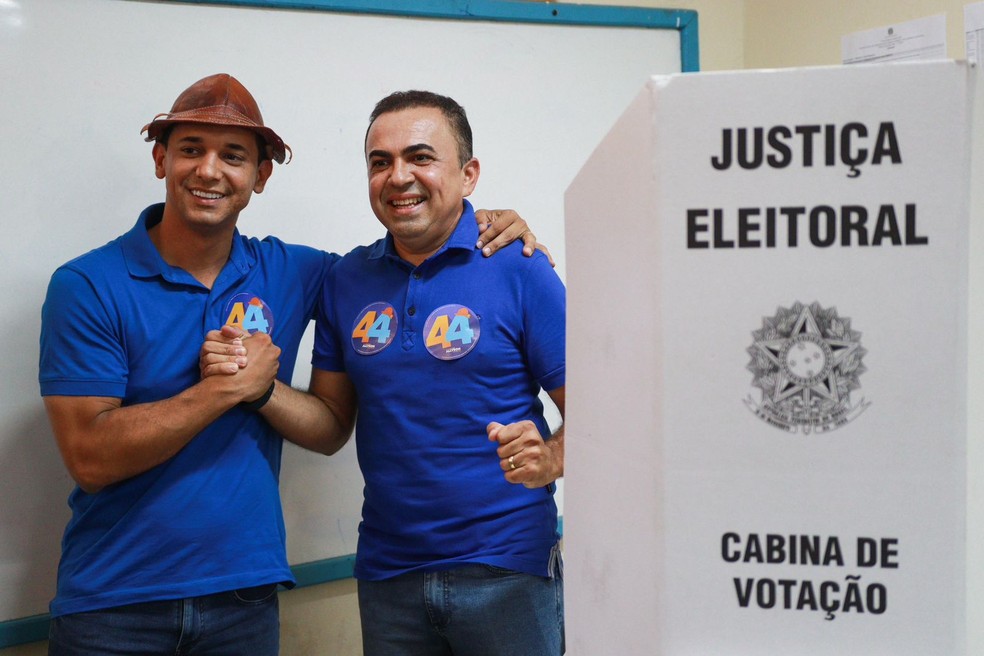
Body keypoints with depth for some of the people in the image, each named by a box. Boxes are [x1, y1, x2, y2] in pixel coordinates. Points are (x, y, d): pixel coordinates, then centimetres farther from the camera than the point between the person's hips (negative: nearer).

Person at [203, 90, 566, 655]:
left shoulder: (519, 270, -8)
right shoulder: (348, 280, 6)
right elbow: (331, 424, 9)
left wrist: (549, 459, -28)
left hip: (506, 569, -4)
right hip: (388, 570, 4)